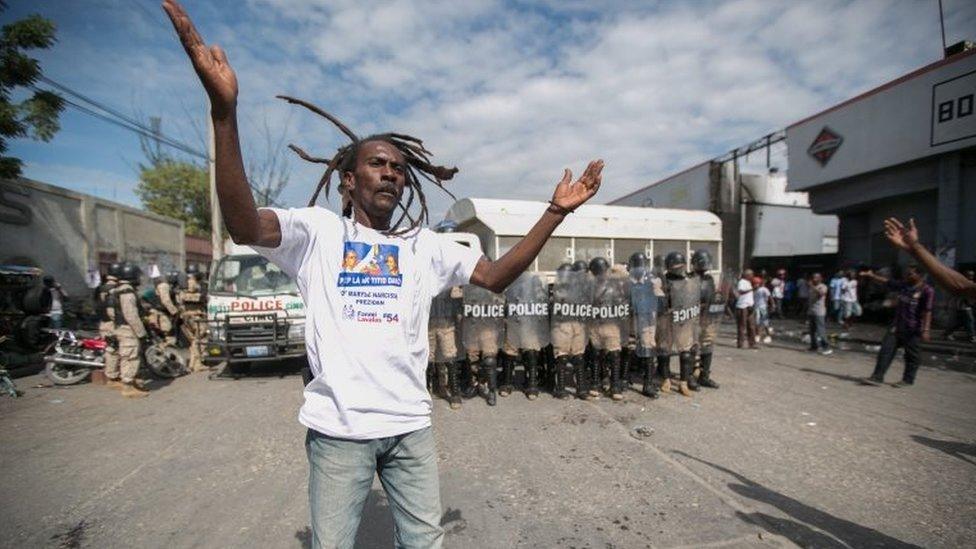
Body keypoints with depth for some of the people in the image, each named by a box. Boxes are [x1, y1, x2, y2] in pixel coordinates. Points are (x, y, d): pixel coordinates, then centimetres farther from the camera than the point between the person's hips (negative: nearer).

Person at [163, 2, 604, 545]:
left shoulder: (426, 245, 6)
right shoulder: (318, 231, -1)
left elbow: (496, 276, 0)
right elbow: (243, 225, -19)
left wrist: (555, 213, -7)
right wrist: (225, 110, -31)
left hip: (411, 424, 3)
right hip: (339, 426, -2)